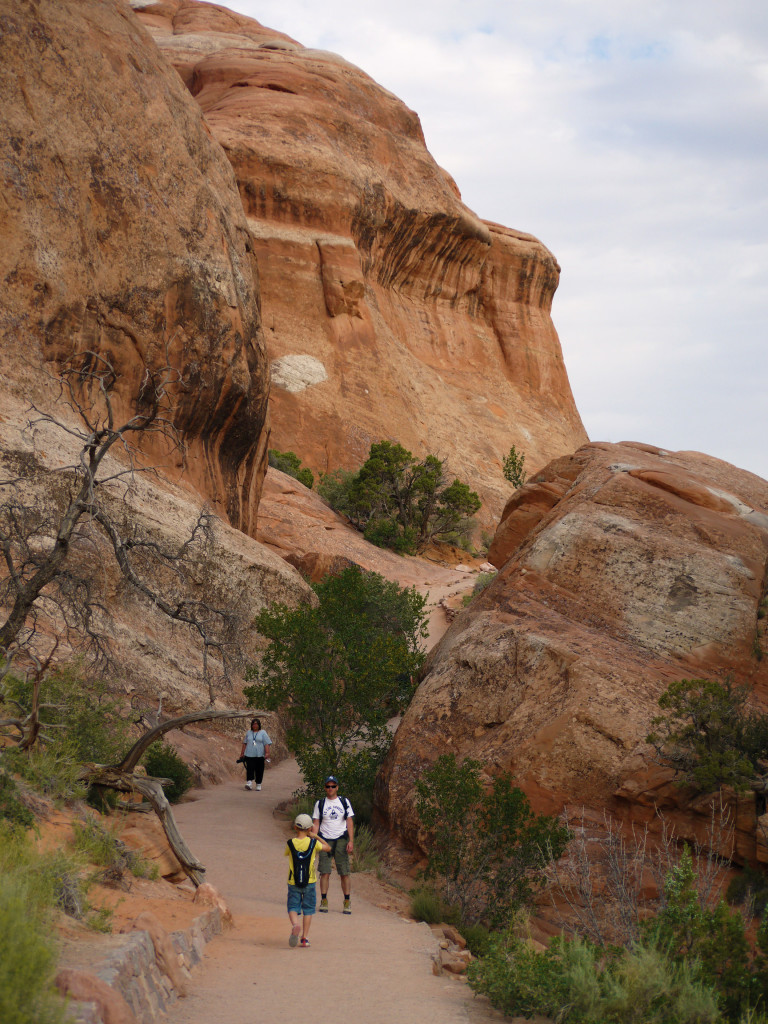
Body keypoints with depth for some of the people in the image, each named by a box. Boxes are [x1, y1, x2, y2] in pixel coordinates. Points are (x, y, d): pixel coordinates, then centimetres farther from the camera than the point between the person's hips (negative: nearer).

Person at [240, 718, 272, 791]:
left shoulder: (262, 733, 3)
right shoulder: (249, 733, 13)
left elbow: (267, 744, -2)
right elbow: (245, 743, 19)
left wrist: (267, 753, -12)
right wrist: (242, 753, 17)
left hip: (260, 755, -2)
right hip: (249, 755, 2)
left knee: (259, 770, 1)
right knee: (250, 769, -11)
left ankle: (258, 784, 11)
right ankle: (249, 783, -19)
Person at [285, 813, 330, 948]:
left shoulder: (290, 843, -6)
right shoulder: (313, 843, -6)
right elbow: (328, 847, 12)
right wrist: (315, 836, 18)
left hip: (293, 883, 0)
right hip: (309, 882, 0)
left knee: (293, 907, 5)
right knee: (308, 909, 12)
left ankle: (295, 925, -27)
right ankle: (304, 938, 9)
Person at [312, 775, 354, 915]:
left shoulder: (344, 802, 8)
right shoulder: (320, 803, 7)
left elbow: (350, 822, 5)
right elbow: (316, 824, 6)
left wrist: (351, 841, -4)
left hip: (341, 840, 0)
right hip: (325, 840, 0)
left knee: (344, 873, -2)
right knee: (324, 872, -5)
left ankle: (347, 902, 3)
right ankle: (324, 901, 1)